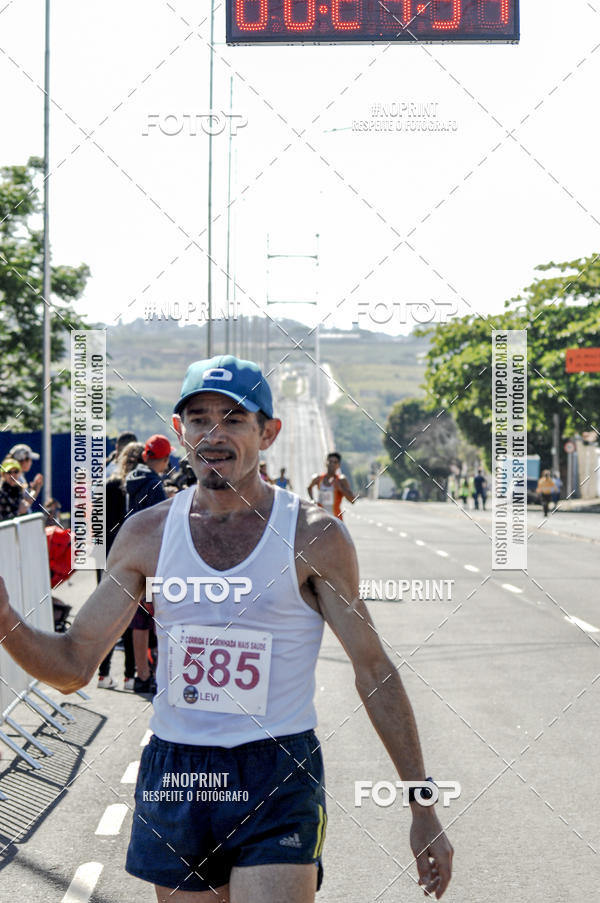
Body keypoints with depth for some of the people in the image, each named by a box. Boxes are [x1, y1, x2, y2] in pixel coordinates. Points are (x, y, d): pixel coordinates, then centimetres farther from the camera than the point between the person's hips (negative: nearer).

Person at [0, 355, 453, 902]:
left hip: (279, 779, -3)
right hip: (173, 775, 3)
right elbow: (73, 666, 3)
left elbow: (374, 671, -1)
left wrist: (423, 806, -1)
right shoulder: (147, 534, 2)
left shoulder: (315, 536, -6)